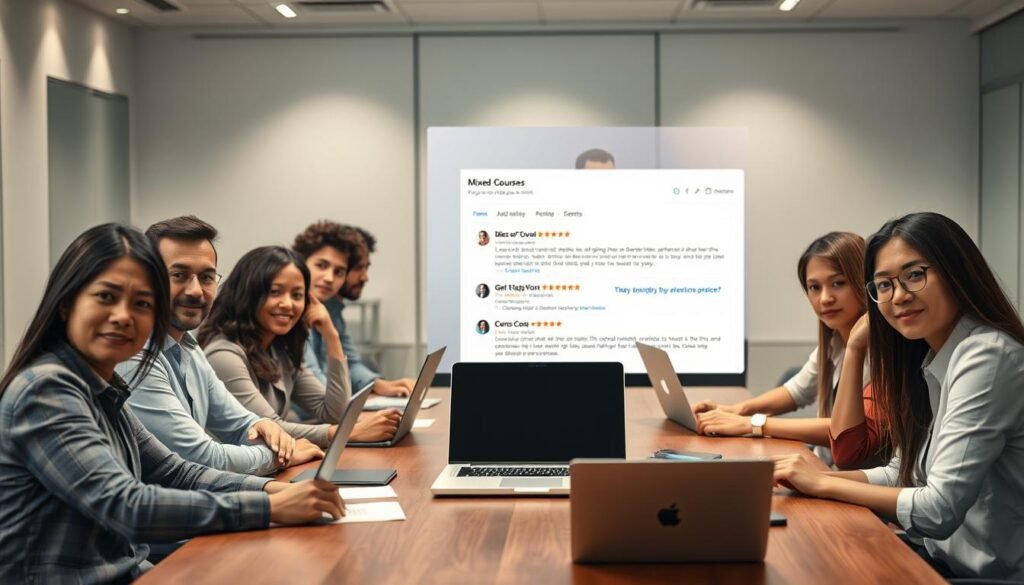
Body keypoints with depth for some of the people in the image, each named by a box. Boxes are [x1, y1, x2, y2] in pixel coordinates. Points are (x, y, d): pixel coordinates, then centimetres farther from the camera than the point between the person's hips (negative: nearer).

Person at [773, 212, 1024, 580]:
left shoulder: (987, 356, -19)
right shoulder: (929, 360, 9)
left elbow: (939, 510, -24)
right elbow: (905, 474, 12)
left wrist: (822, 484, -14)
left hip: (993, 572, -7)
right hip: (944, 556, 7)